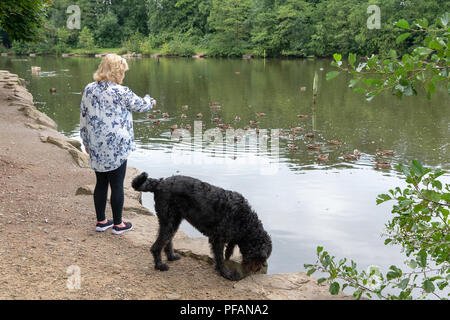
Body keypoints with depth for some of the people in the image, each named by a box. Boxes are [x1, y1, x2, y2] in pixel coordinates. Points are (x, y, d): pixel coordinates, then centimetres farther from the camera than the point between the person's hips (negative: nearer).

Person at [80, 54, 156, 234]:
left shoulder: (89, 90, 2)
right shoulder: (121, 92, -15)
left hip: (96, 149, 6)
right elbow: (139, 106, 1)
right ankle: (118, 224, 16)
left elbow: (83, 119, 8)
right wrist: (151, 101, 24)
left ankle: (101, 221, 26)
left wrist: (86, 142, 18)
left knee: (101, 184, 16)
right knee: (117, 185, 5)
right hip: (117, 148, -6)